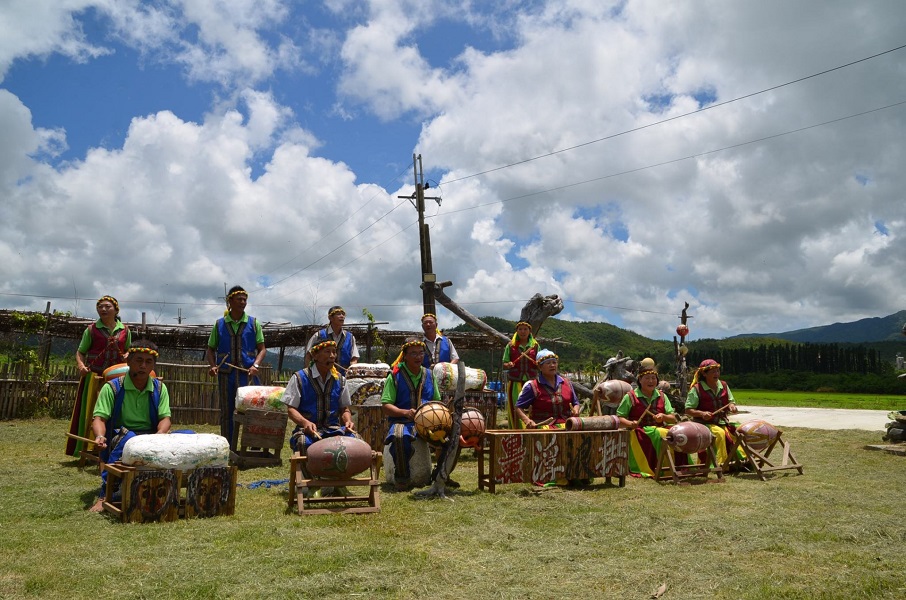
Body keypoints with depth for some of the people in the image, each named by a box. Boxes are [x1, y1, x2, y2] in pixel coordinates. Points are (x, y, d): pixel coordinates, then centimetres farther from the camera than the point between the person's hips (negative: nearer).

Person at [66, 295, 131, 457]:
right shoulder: (91, 330, 4)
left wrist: (127, 356, -3)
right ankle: (87, 449, 5)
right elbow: (80, 352, 6)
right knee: (90, 413, 0)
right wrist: (81, 365, -14)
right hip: (94, 376, -2)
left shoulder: (125, 331, 9)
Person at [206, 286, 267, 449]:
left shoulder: (253, 323, 6)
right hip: (226, 375, 1)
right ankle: (228, 450, 16)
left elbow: (262, 349, 5)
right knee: (226, 413, 7)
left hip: (248, 374, -1)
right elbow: (211, 349, 13)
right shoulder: (220, 324, 8)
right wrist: (213, 366, -5)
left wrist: (255, 365, -13)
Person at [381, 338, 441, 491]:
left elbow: (436, 401, 20)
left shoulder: (428, 374, 13)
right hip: (402, 421, -4)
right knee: (400, 436, -39)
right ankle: (402, 478, -16)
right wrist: (406, 412, -22)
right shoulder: (395, 376, -1)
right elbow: (385, 406, -6)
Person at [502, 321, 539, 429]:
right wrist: (509, 365, -14)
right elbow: (504, 364, 9)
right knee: (515, 409, -3)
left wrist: (539, 364, -8)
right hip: (515, 382, -1)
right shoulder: (511, 346, 7)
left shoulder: (536, 346, 10)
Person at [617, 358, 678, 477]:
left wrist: (664, 417, -10)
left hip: (660, 430, 4)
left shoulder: (662, 396, 14)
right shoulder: (631, 397, 2)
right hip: (638, 435, -4)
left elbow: (673, 419, 12)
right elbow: (619, 418, 2)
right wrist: (630, 423, -18)